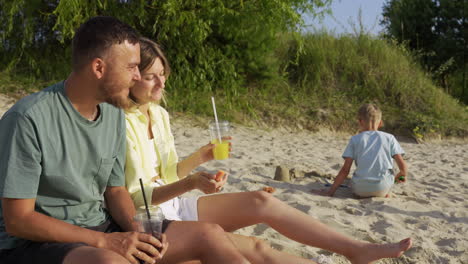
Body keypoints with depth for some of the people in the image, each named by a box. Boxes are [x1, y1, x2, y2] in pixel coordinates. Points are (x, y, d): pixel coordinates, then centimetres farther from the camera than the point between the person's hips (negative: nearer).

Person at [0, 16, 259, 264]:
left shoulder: (114, 114, 2)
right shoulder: (29, 119, -19)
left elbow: (115, 190, 9)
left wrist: (136, 230, -12)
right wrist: (105, 241, -23)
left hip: (100, 228, 6)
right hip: (36, 241, -6)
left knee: (208, 234, -5)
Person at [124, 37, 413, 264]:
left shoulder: (159, 115, 8)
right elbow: (134, 196, -18)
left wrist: (200, 157, -3)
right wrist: (190, 184, -29)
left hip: (171, 206, 7)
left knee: (259, 201, -10)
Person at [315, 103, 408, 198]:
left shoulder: (355, 139, 7)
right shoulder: (389, 138, 8)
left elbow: (345, 170, 1)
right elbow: (402, 165, 3)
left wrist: (331, 190, 6)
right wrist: (402, 175, 27)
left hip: (360, 189, 0)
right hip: (382, 188, 0)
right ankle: (385, 193, 7)